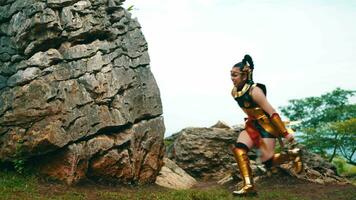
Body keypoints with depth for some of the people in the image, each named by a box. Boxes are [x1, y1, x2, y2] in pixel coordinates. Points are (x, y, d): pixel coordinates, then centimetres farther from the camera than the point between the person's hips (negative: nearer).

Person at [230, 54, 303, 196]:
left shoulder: (254, 91, -25)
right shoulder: (234, 92, -1)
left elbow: (272, 112, -24)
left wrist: (285, 133, -22)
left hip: (267, 125, -7)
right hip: (252, 125, 7)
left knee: (268, 162, -7)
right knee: (238, 149, -18)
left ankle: (293, 155, 21)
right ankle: (249, 186, -19)